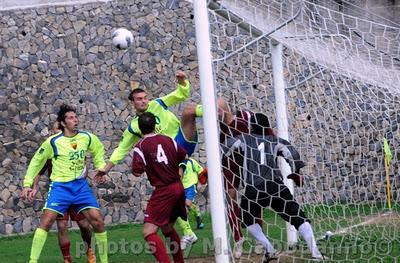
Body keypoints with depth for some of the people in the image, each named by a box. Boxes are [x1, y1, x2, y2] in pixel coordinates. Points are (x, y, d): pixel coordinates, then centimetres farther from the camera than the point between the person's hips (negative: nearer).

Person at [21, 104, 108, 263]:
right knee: (47, 220, -18)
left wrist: (101, 168, 10)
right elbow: (36, 161, 4)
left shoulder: (87, 137, 0)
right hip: (60, 186, -3)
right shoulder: (53, 142, -8)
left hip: (81, 185, 3)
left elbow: (99, 150, 23)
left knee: (97, 219, -7)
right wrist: (27, 184, -1)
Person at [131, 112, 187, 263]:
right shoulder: (168, 140, 7)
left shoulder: (141, 146, -9)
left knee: (148, 232, -10)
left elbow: (137, 172, -18)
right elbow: (183, 156, 20)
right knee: (167, 228, 25)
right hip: (178, 187, 7)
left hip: (163, 191, -7)